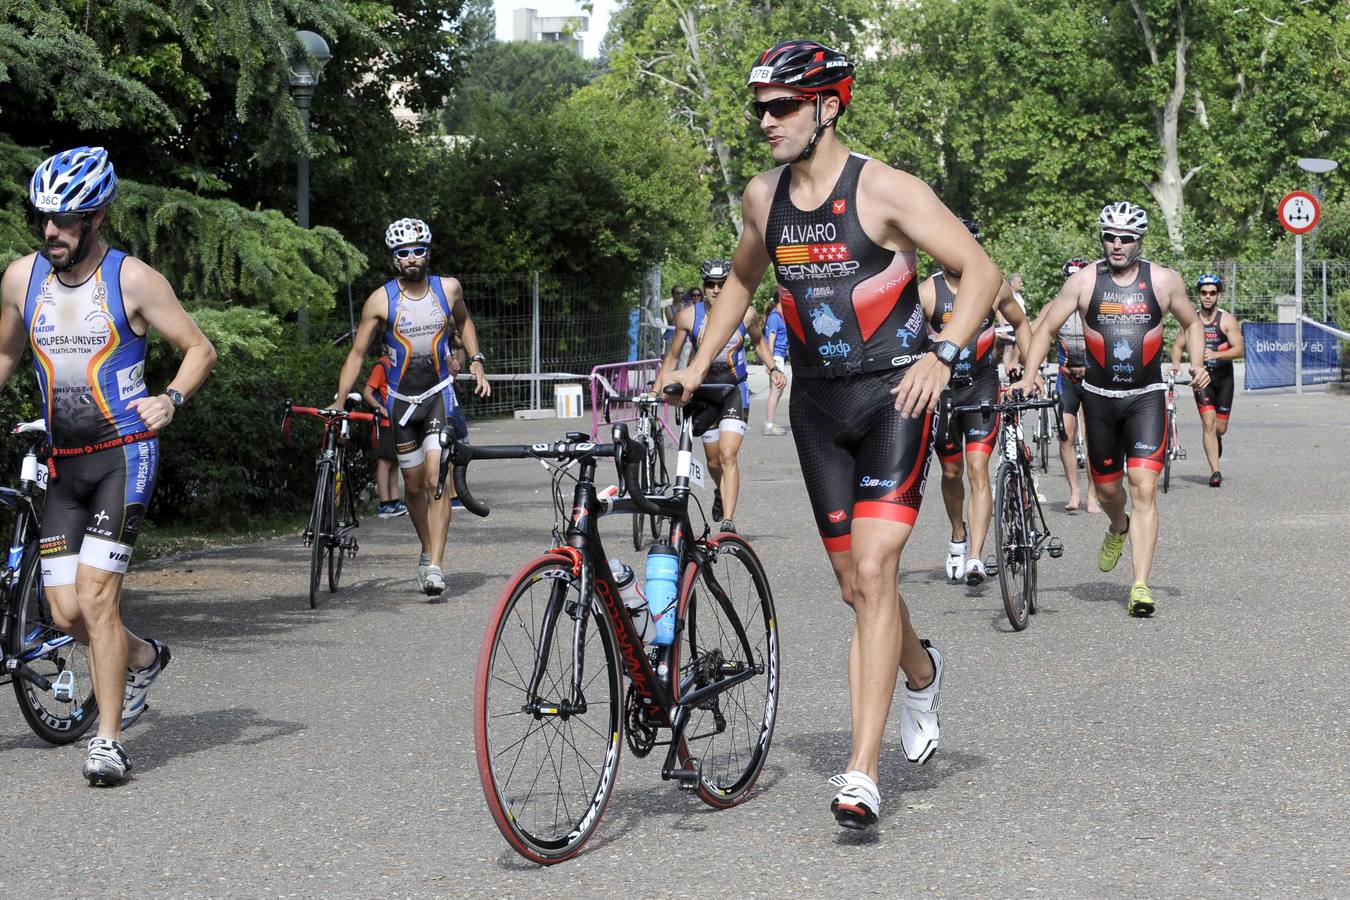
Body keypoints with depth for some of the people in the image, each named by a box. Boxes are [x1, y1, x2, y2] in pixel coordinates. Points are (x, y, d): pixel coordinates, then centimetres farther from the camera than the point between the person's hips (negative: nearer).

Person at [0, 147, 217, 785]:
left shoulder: (131, 279, -7)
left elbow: (200, 349, 0)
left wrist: (170, 399, -17)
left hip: (124, 453, -5)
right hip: (64, 463, 5)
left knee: (95, 595, -15)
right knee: (66, 613, 0)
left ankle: (109, 740, -4)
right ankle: (143, 659, 32)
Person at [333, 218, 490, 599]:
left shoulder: (448, 289, -2)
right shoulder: (381, 299, -7)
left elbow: (463, 322, 20)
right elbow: (357, 353, -3)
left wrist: (476, 361, 7)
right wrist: (338, 401, -11)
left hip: (440, 395, -1)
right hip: (400, 400, 1)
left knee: (437, 479, -16)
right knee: (414, 487, 10)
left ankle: (435, 566, -17)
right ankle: (428, 551, 33)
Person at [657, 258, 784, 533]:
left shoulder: (746, 314, -10)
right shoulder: (688, 316, -11)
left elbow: (759, 341, 12)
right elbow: (672, 356, 1)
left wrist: (773, 369, -1)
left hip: (735, 391, -2)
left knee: (728, 456, -18)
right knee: (714, 461, 13)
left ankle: (728, 520, -20)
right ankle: (722, 493, 47)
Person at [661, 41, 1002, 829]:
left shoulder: (884, 190, -12)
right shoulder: (764, 196, 6)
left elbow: (983, 272, -11)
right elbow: (742, 280, 25)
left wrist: (942, 355, -23)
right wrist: (697, 367, 18)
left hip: (893, 395, -5)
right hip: (818, 402, 6)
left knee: (873, 571, -16)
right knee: (857, 585, 11)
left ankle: (862, 775, -16)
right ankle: (921, 673, 45)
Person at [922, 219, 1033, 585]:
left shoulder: (994, 287, -6)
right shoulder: (927, 292, -12)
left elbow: (1021, 324, 10)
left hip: (982, 383, -1)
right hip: (942, 387, 1)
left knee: (977, 470, -12)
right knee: (951, 472, 12)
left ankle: (975, 557, -18)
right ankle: (958, 537, 38)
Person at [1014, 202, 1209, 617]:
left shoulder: (1164, 280, -2)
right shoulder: (1084, 280, -3)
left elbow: (1192, 323, 13)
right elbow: (1045, 327, 2)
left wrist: (1197, 365, -3)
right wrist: (1028, 377, -9)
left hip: (1146, 396, -1)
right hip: (1099, 396, 1)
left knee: (1144, 489, -13)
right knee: (1106, 487, 13)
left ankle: (1140, 587, -13)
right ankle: (1119, 528, 50)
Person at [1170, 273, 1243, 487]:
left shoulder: (1227, 320, -5)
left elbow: (1239, 349, -12)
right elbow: (1178, 345, 10)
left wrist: (1215, 354, -28)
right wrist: (1176, 363, -10)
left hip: (1223, 377, 0)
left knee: (1220, 428, 3)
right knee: (1208, 422, -13)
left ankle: (1216, 442, 42)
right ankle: (1215, 472, -13)